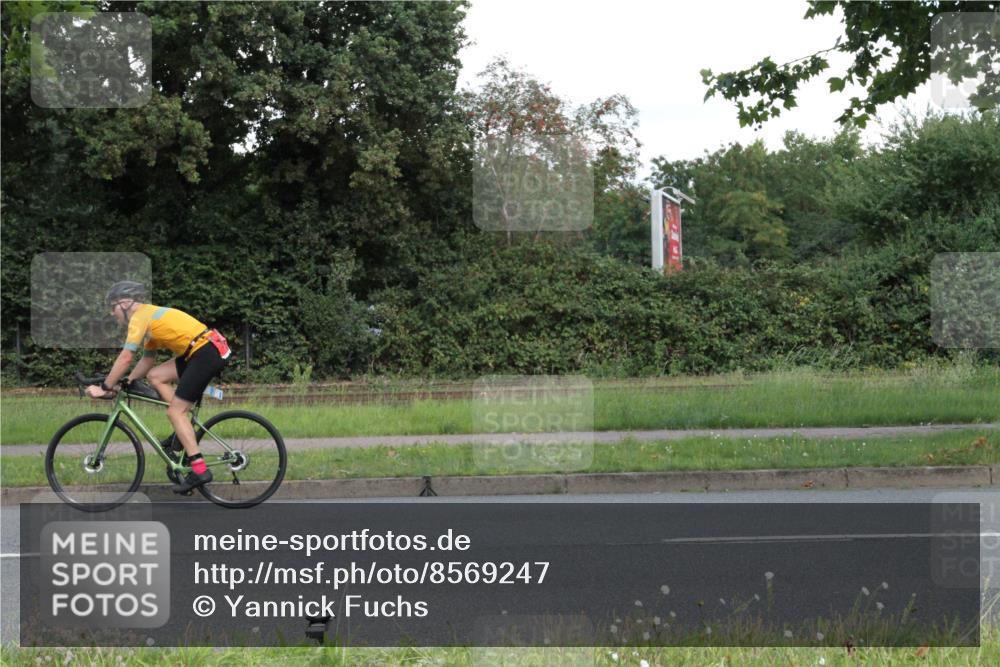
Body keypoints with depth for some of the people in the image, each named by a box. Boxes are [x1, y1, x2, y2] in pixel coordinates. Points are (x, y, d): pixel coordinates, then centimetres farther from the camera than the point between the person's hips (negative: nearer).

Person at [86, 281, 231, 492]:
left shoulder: (140, 317, -7)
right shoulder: (150, 316, 22)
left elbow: (125, 358, -11)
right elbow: (147, 360, 25)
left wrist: (105, 388, -4)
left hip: (207, 353, -9)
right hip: (211, 349, 9)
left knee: (175, 411, -6)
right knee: (155, 376, 13)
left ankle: (199, 470, -10)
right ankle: (184, 430, 12)